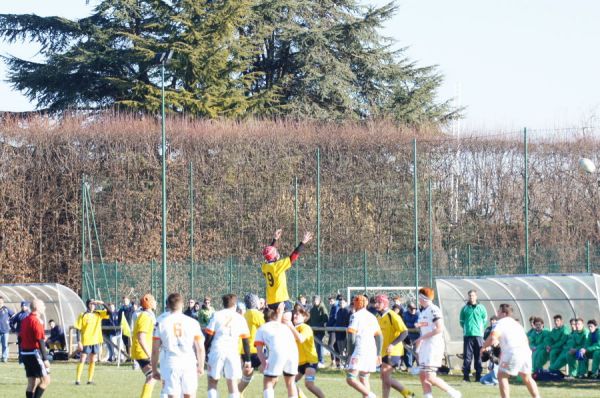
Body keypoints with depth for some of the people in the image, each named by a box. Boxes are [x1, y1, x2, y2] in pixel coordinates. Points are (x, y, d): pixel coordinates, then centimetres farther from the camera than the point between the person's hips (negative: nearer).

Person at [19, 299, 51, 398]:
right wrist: (45, 359, -19)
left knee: (32, 383, 10)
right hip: (35, 353, -9)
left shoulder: (25, 320, 13)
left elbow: (20, 338, 18)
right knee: (46, 380, -6)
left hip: (25, 353, 9)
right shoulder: (36, 321, -15)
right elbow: (41, 341, -19)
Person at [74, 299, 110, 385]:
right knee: (82, 360, -5)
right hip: (86, 341, -4)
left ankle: (90, 379, 12)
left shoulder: (99, 314, 6)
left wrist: (103, 304, -16)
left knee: (93, 361, 6)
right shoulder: (83, 315, -4)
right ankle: (78, 379, -4)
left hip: (96, 341, 4)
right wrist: (79, 342, -12)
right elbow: (78, 329, -5)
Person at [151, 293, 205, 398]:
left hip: (170, 363, -1)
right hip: (189, 363, 1)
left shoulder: (161, 322, 1)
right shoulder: (192, 322, 2)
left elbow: (155, 350, 0)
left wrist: (154, 369, 9)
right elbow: (200, 348, 3)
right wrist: (201, 366, 15)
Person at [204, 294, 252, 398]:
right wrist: (247, 360, 12)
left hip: (216, 351, -1)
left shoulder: (217, 315, 4)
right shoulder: (240, 319, 9)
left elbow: (209, 336, -1)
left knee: (212, 383, 8)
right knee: (233, 385, 6)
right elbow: (245, 341, 8)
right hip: (233, 353, 1)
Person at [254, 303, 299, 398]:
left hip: (277, 351, -3)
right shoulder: (284, 326, 35)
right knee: (290, 383, 19)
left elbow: (259, 349, 10)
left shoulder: (262, 329, 25)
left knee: (268, 383, 7)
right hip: (293, 350, 3)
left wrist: (263, 362, -3)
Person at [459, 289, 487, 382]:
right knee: (467, 356, -3)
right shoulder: (465, 308, 8)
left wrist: (481, 329, 9)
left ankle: (478, 376, 4)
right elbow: (461, 321, 16)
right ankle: (466, 375, -2)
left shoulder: (481, 308, 7)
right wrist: (466, 328, 9)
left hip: (478, 335, 0)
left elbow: (485, 320, 12)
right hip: (467, 335, 0)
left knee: (479, 357, 1)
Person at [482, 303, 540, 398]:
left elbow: (492, 338, -15)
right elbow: (526, 340, 30)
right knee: (527, 378, 21)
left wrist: (484, 347, 2)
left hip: (513, 354, -7)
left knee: (502, 376, 2)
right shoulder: (516, 323, 25)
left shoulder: (501, 322, 1)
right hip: (525, 352, 7)